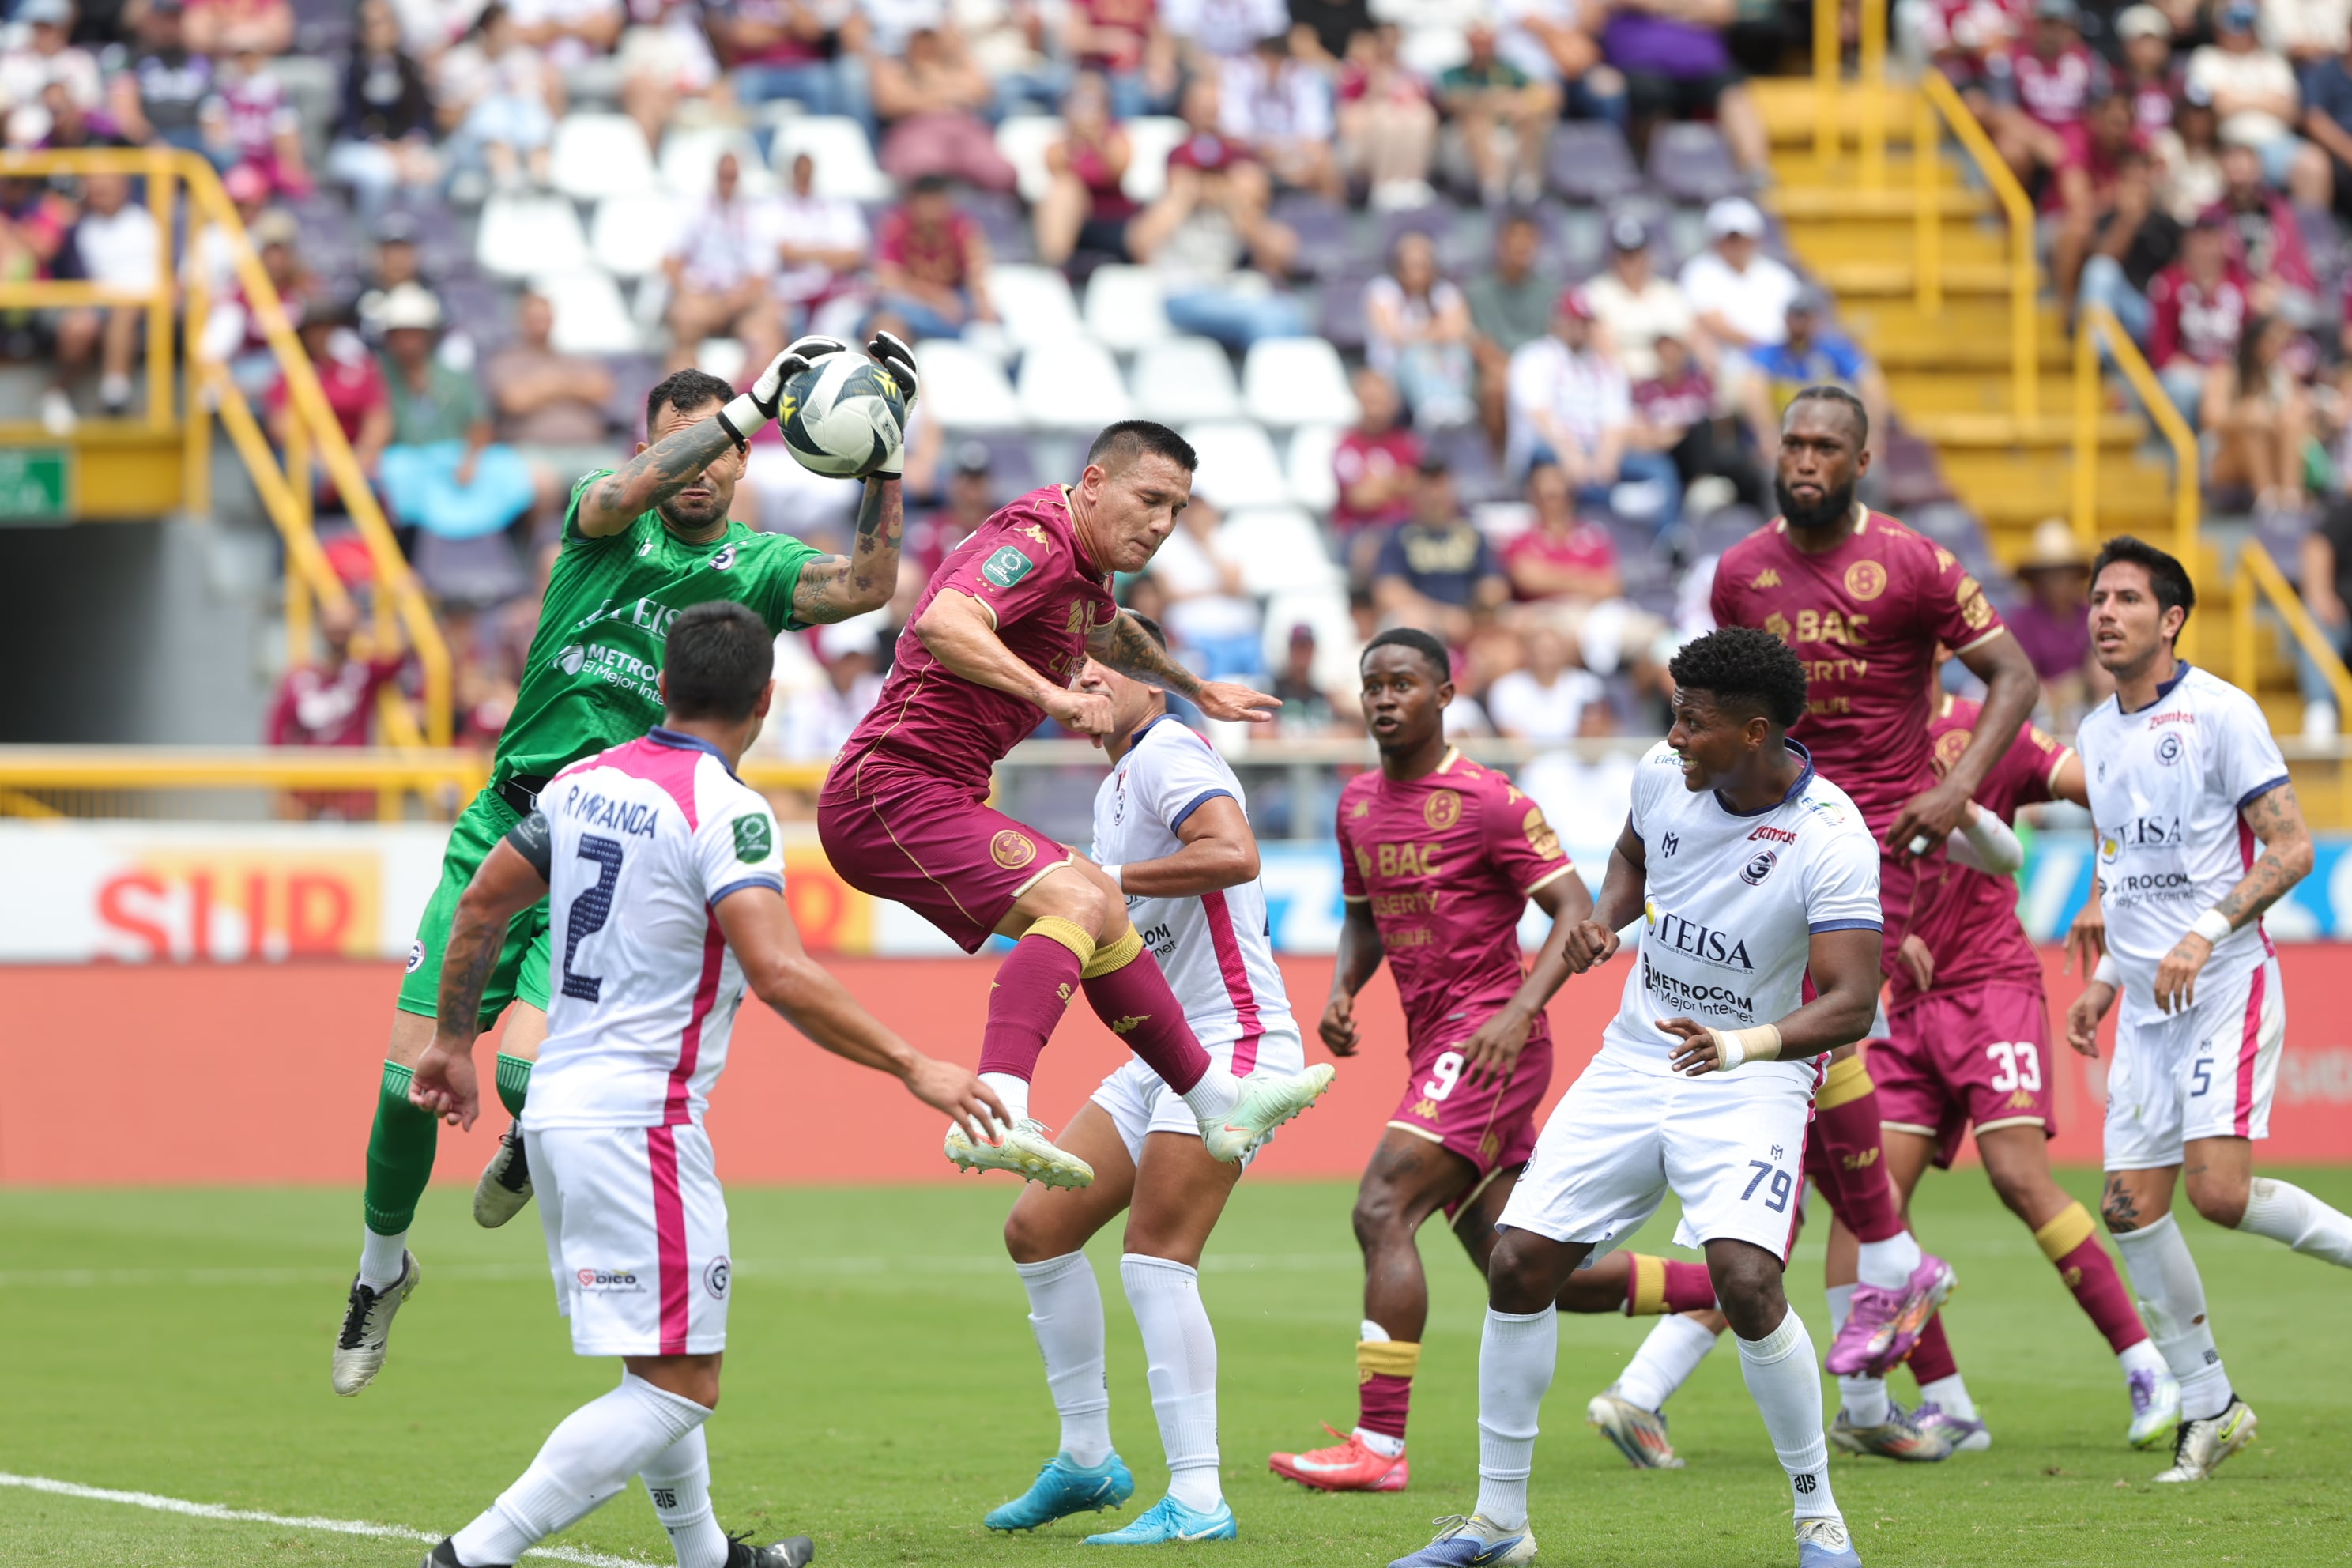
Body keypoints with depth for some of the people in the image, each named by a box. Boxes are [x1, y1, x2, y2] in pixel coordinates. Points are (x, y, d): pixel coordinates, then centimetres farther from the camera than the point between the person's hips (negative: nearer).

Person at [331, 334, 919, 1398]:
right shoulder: (607, 521, 4)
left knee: (532, 1072, -21)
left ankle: (533, 1144, 18)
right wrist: (751, 399, -26)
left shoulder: (756, 568, 4)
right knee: (413, 1072, -2)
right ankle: (382, 1266, 23)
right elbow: (620, 495, -20)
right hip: (503, 831, 1)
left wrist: (883, 453, -23)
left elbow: (867, 584, -14)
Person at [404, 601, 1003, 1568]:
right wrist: (913, 1069, -19)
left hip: (557, 1109, 9)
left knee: (665, 1366, 23)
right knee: (680, 1390, -7)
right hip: (641, 1121, -9)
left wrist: (453, 1041, 30)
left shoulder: (586, 782, 9)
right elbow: (778, 974, -25)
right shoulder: (726, 810, -14)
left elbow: (481, 906, 17)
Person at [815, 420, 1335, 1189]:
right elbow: (943, 624, -35)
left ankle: (1218, 1100, 32)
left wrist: (1193, 688, 54)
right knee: (1076, 901, -25)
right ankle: (996, 1115, -42)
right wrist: (1052, 694, -42)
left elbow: (1108, 632, 42)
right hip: (894, 788, -11)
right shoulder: (1036, 542, -16)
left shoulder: (1084, 568, 16)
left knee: (1104, 906, 19)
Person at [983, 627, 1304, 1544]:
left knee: (1155, 1257, -16)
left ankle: (1197, 1501, -15)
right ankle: (1087, 1458, 17)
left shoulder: (1167, 755, -10)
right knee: (1037, 1229, 7)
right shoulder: (1115, 788, 19)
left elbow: (1233, 852, -29)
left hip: (1231, 1038, -10)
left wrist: (1103, 880, -25)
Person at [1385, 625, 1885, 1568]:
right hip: (1636, 1058, 6)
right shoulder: (1664, 774, -4)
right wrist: (1603, 921, -2)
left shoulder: (1832, 843, -21)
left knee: (1745, 1278, -26)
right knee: (1518, 1262, -3)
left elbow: (1852, 1003, -26)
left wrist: (1743, 1045, -42)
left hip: (1750, 1079, -6)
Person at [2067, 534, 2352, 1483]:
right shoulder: (2097, 734, 13)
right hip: (2147, 1008, 7)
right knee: (2132, 1206, -1)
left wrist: (2209, 933, -23)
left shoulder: (2220, 714, -9)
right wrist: (2105, 979, 16)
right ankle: (2208, 1407, 10)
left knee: (2218, 1190, -20)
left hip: (2229, 988, -7)